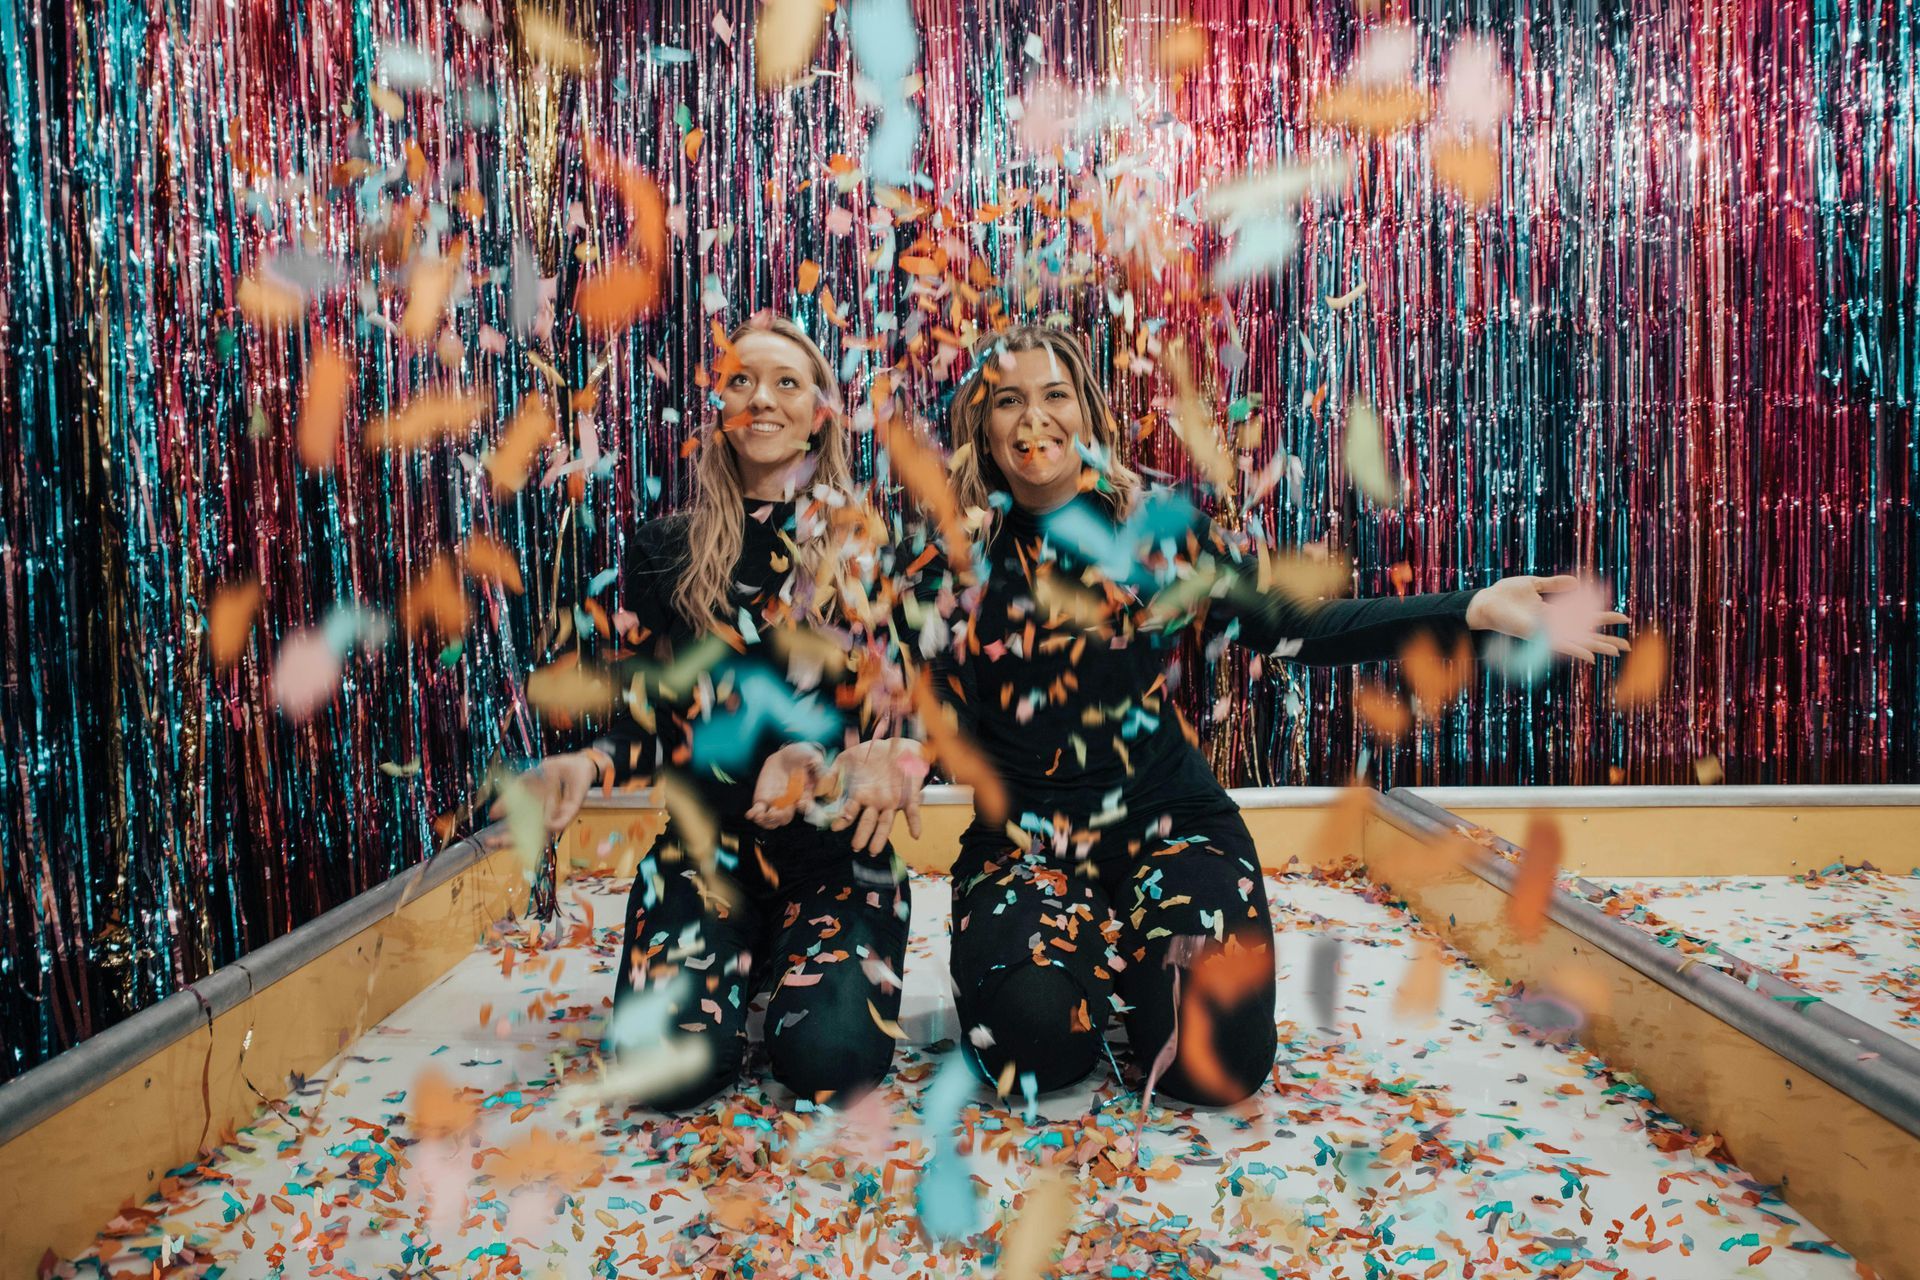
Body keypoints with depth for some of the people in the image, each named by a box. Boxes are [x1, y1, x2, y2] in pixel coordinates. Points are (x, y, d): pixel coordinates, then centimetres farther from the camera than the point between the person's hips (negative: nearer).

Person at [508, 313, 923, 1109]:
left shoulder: (870, 544, 2)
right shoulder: (666, 550, 6)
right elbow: (649, 722, 4)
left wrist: (861, 763, -25)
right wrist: (587, 767, -17)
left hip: (834, 849, -1)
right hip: (704, 847, 1)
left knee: (832, 1060, -22)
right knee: (668, 1063, -20)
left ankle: (794, 960, 14)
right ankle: (745, 965, 15)